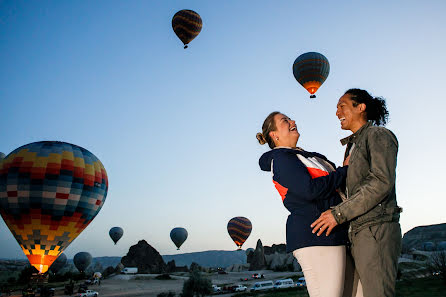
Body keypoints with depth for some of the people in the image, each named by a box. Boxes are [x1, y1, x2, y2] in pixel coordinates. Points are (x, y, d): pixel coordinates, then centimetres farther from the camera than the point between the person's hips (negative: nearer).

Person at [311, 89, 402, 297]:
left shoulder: (378, 135, -2)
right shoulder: (353, 144, 23)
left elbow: (382, 182, -16)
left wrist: (339, 213, -17)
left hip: (376, 229, -8)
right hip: (358, 232, 8)